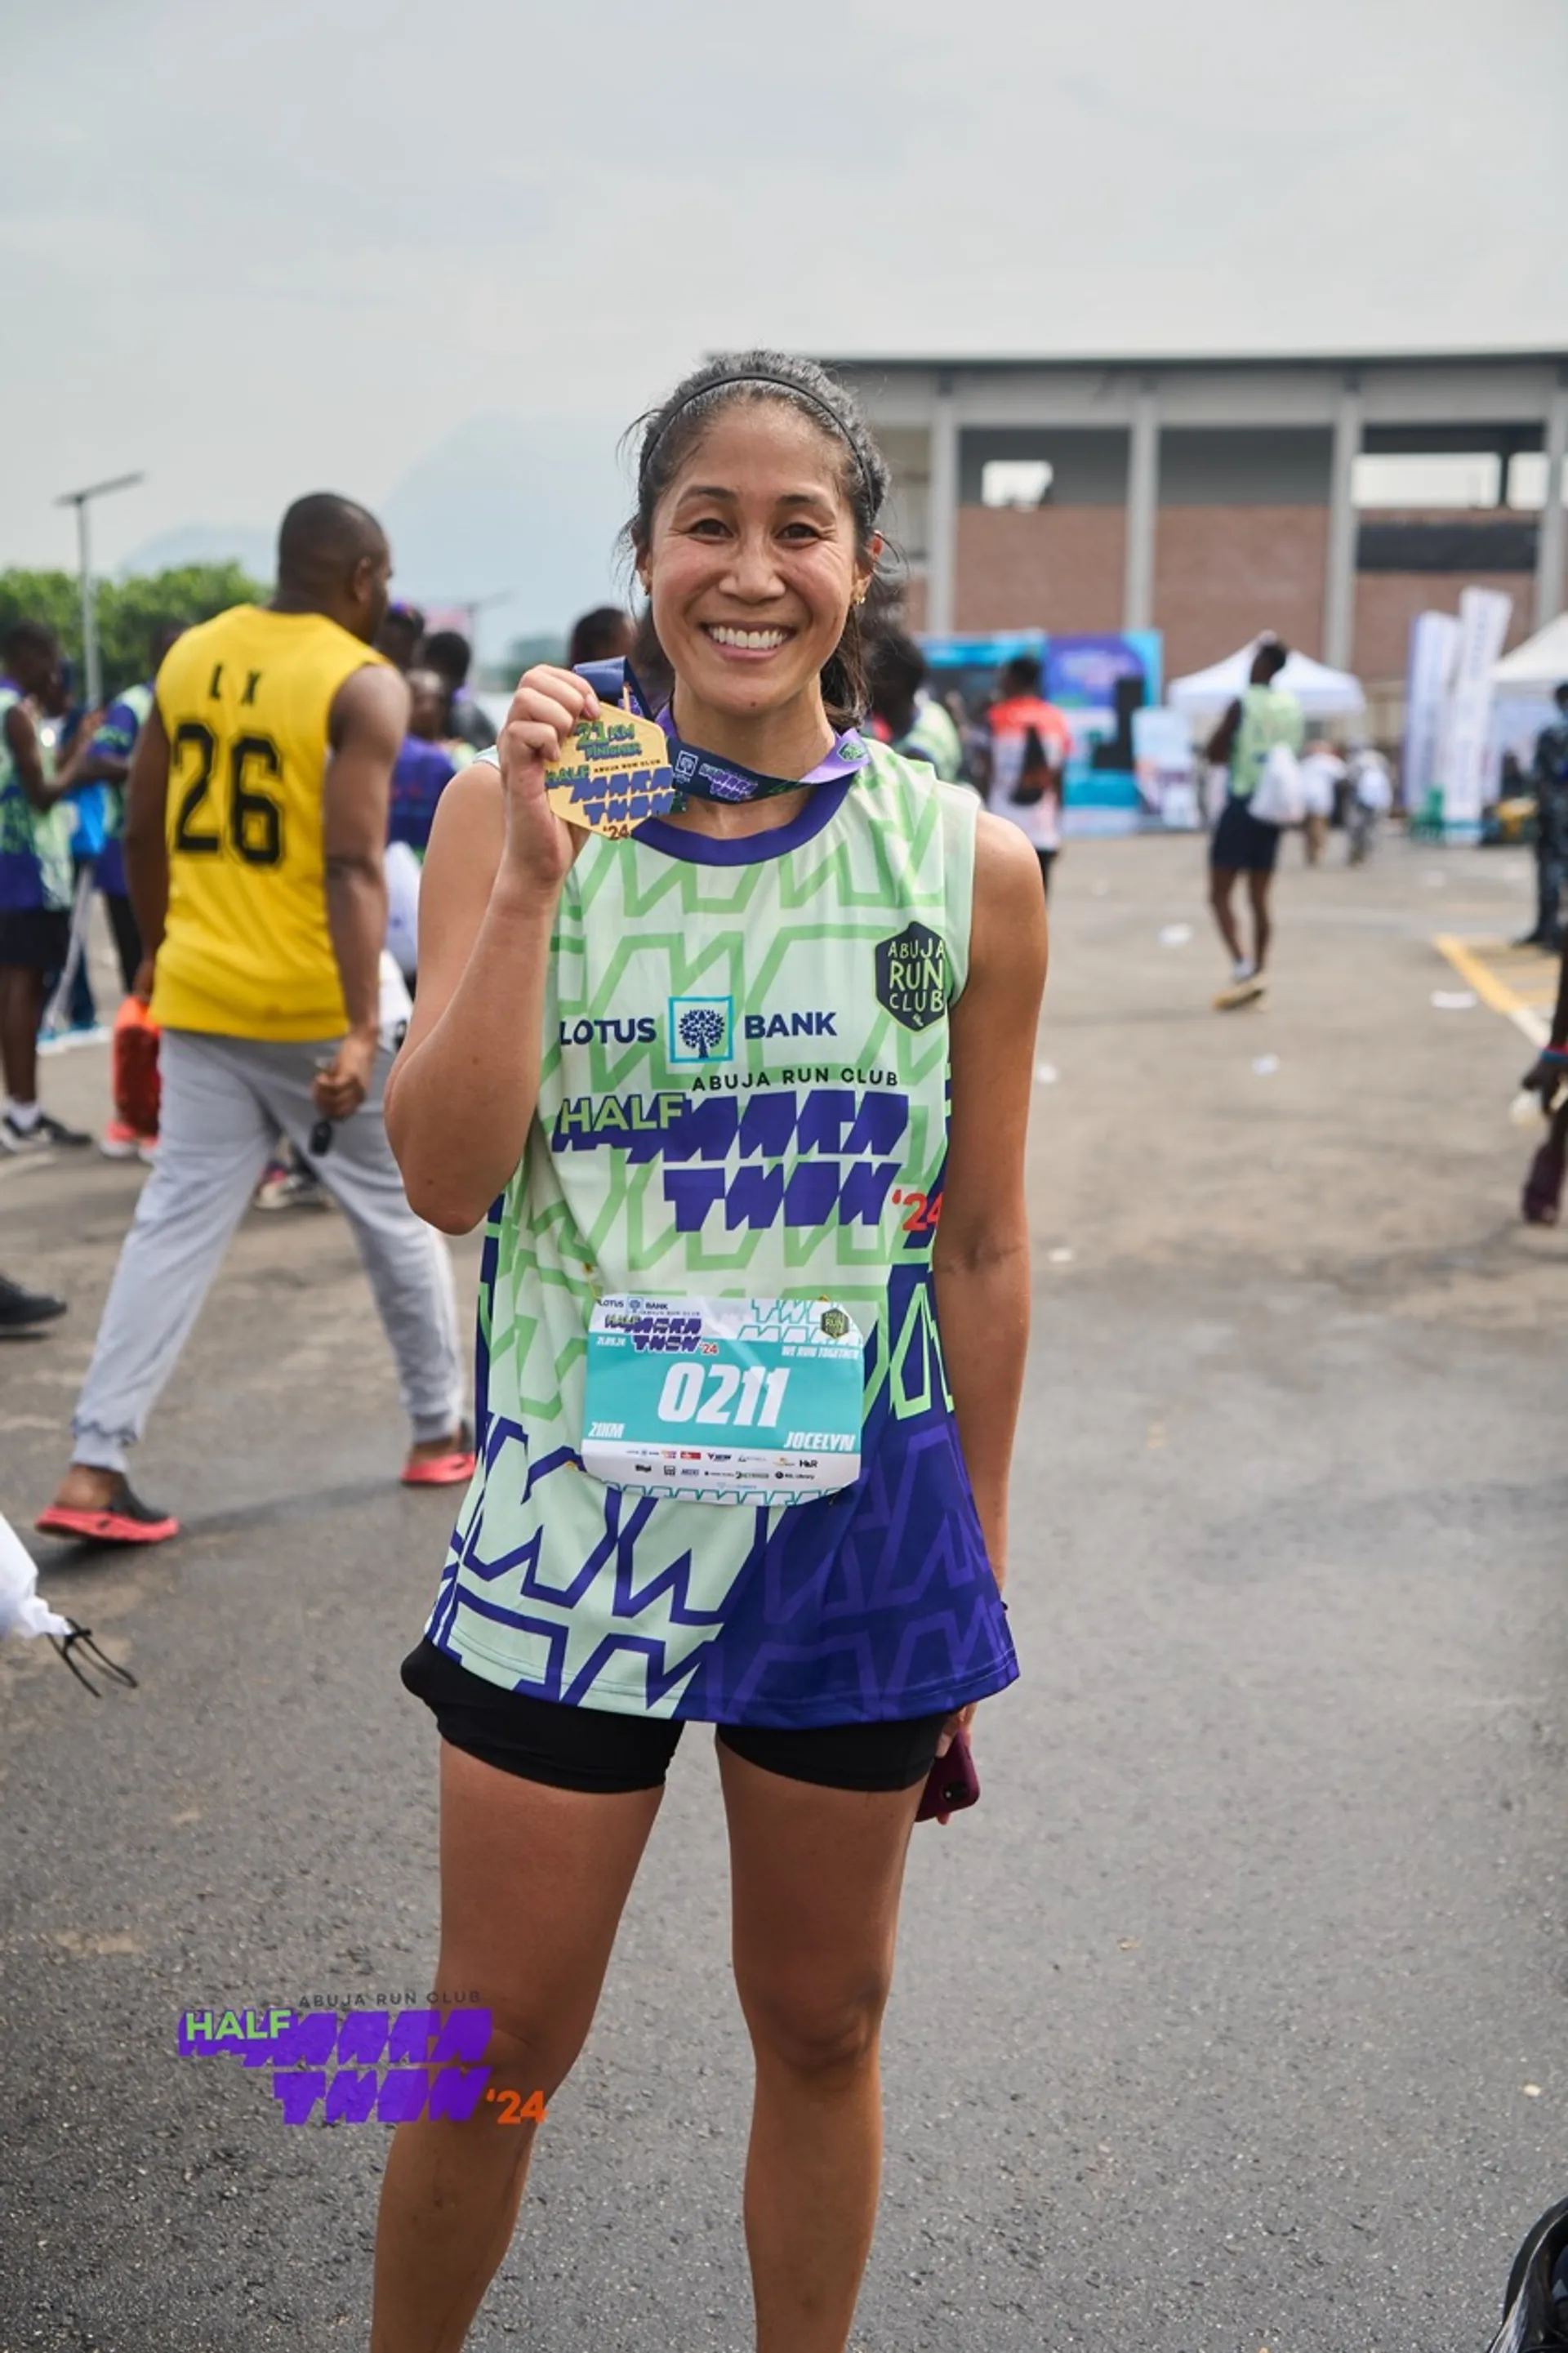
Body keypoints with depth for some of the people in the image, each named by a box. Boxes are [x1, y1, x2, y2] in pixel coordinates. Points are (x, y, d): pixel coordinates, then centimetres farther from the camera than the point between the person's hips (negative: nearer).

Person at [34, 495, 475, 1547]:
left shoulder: (189, 655, 9)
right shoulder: (366, 685, -10)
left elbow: (143, 833, 13)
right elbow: (352, 864, -21)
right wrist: (362, 1031, -25)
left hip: (200, 993, 5)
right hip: (315, 1003, -5)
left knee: (176, 1221, 7)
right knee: (399, 1211, 12)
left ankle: (94, 1466, 1)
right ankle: (443, 1432, 24)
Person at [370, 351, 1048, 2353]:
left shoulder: (966, 869, -4)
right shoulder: (513, 806, -5)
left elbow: (982, 1245, 3)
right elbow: (446, 1180, -11)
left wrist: (975, 1573, 7)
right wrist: (534, 882, -22)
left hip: (857, 1526, 1)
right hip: (576, 1511, 0)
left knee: (822, 2025, 18)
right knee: (498, 2043, 13)